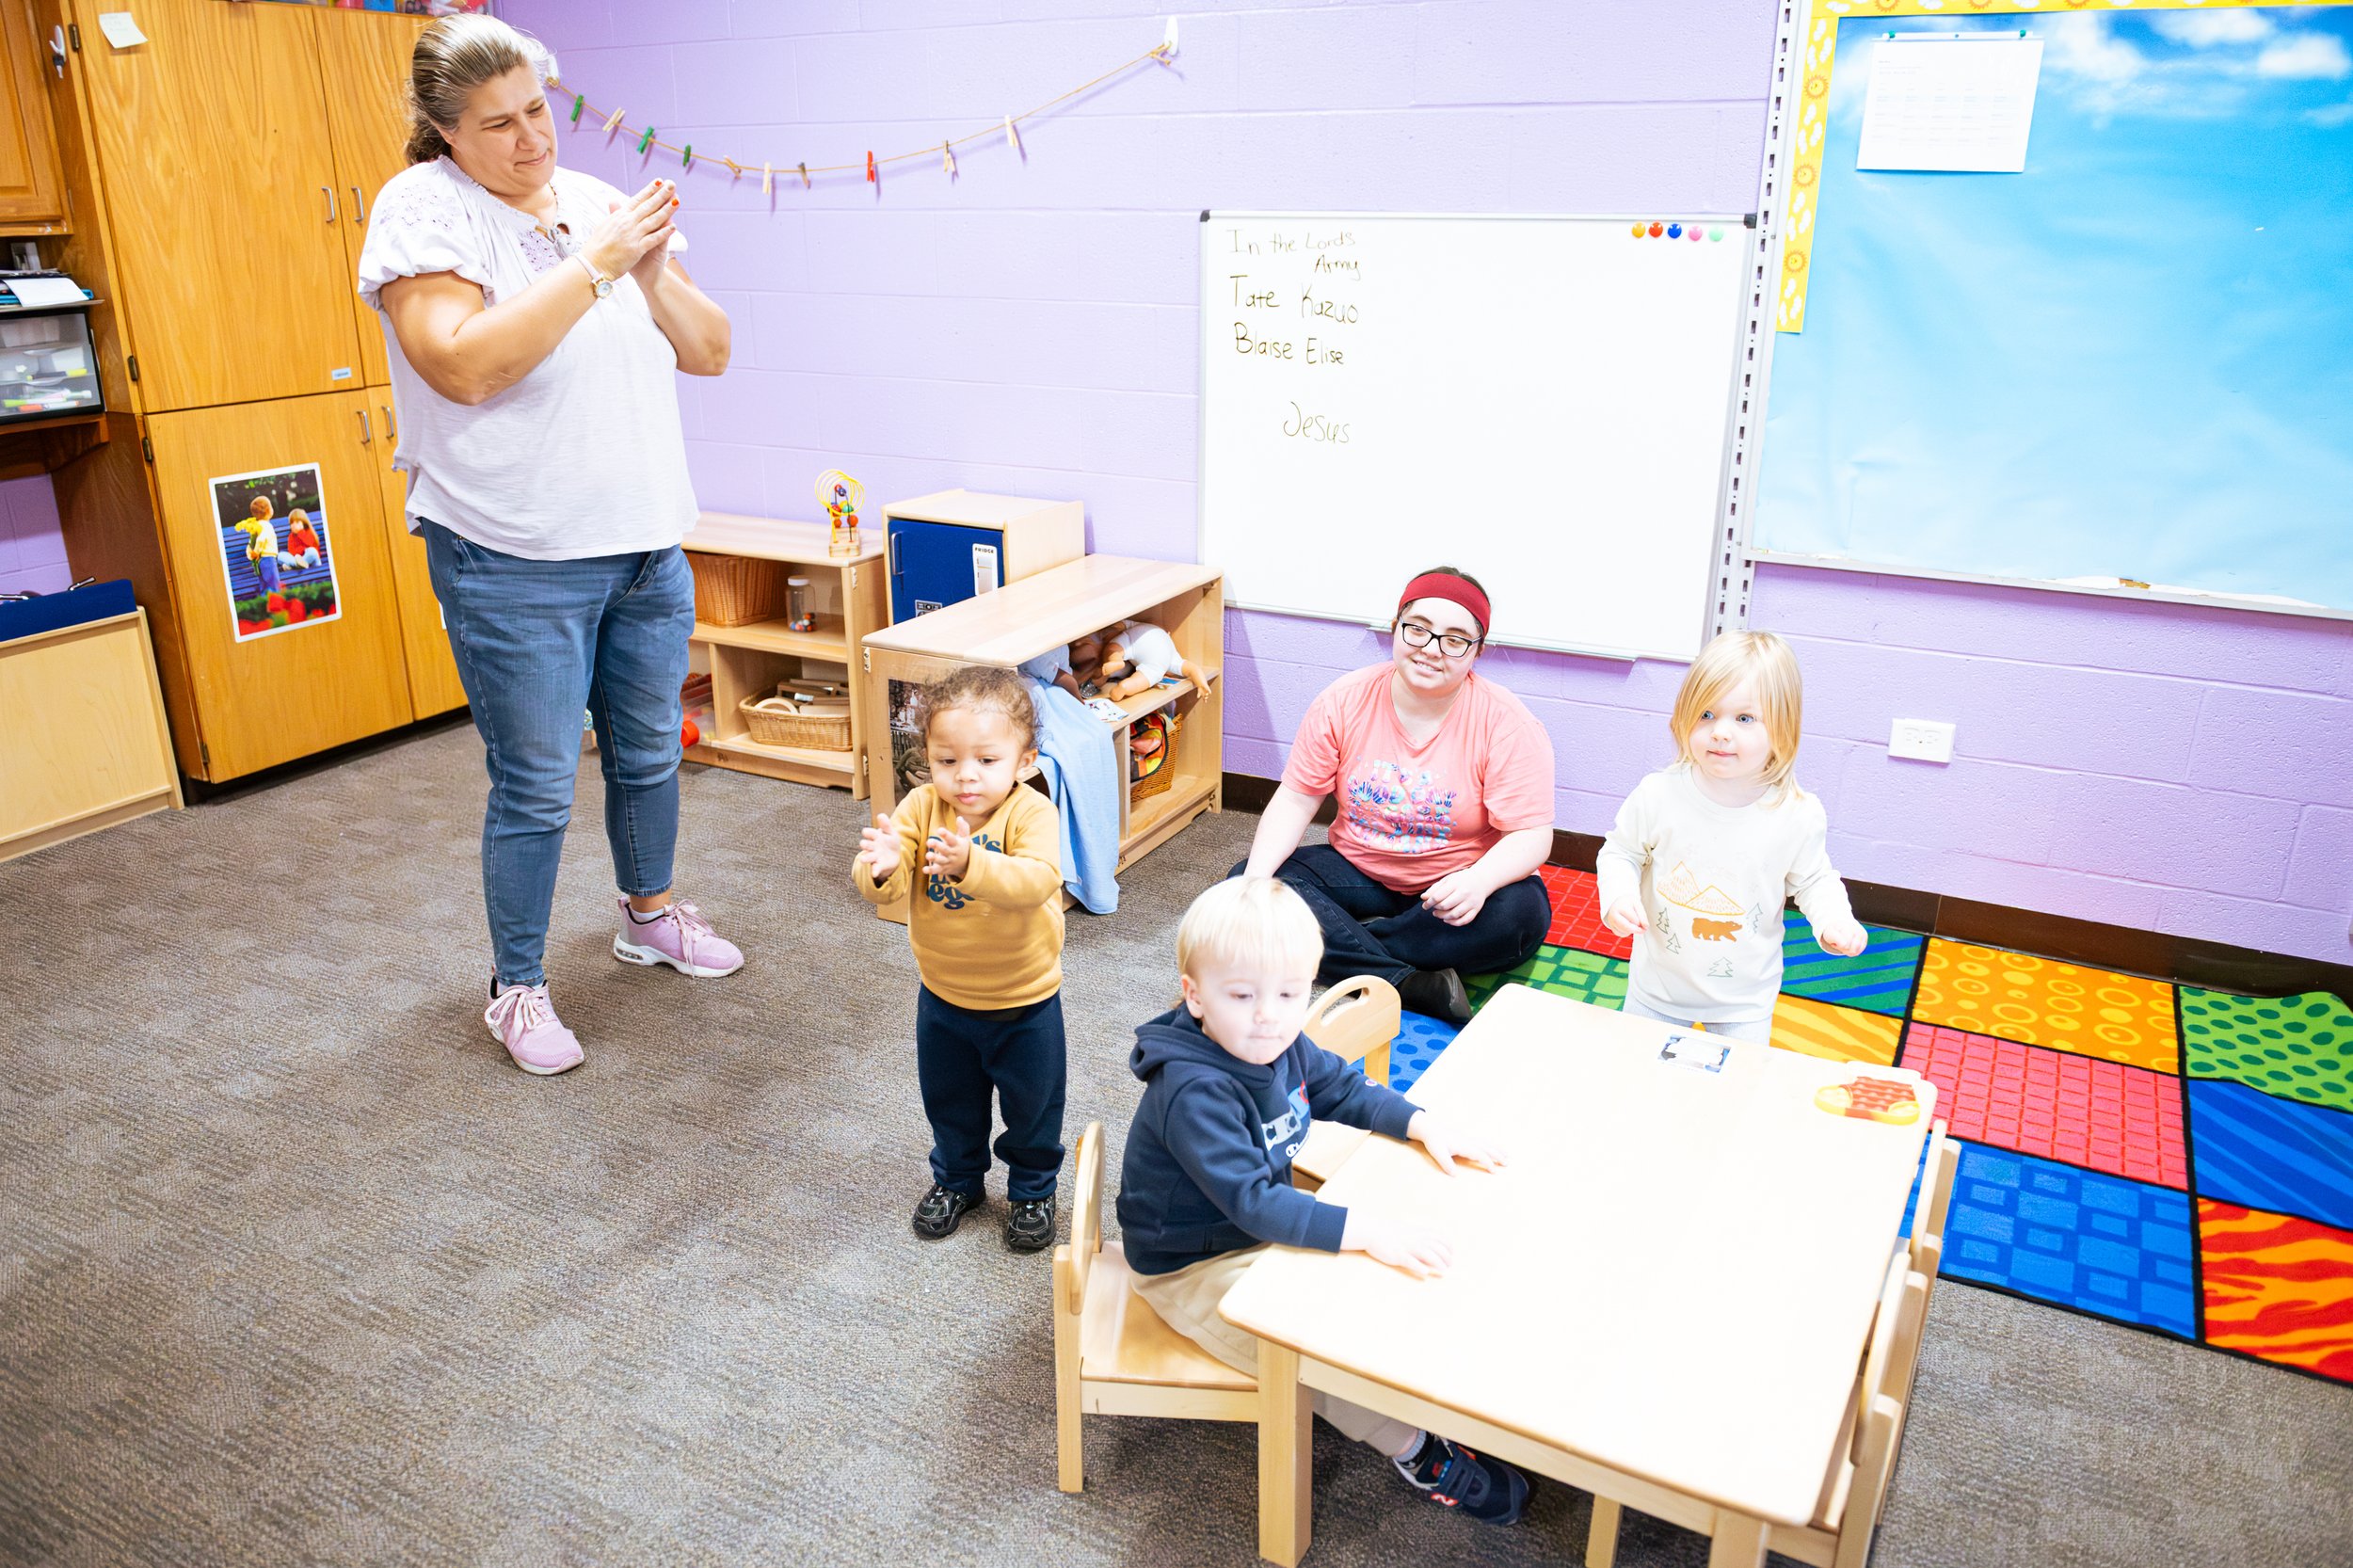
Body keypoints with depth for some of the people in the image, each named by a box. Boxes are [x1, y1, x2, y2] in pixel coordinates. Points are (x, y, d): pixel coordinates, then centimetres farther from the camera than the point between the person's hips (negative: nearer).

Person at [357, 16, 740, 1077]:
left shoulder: (598, 202, 10)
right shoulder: (424, 207, -7)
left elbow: (709, 354, 8)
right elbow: (464, 365, -23)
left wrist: (655, 272, -11)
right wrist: (595, 265, -21)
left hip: (647, 548, 6)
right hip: (516, 563, -6)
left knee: (647, 750, 18)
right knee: (535, 787, 1)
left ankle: (650, 914, 40)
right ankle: (516, 987, 19)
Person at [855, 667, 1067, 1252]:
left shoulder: (1031, 813, -24)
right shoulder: (922, 807, -14)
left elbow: (1037, 880, -41)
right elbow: (882, 885, -22)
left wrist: (970, 864, -57)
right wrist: (881, 867, -47)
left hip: (1024, 1000, -3)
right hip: (943, 998, 3)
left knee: (1033, 1104, 17)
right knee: (950, 1103, 24)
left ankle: (1033, 1189, 43)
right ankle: (957, 1178, 50)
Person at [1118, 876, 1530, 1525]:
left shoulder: (1281, 1046, -8)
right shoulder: (1193, 1093, -35)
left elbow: (1348, 1090, 8)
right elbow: (1253, 1202, -40)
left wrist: (1424, 1124, -7)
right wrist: (1365, 1228, -46)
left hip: (1263, 1226, 9)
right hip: (1194, 1270, -9)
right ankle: (1418, 1453, 1)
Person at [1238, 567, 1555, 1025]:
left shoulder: (1507, 725, -14)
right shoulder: (1343, 702, -6)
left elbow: (1531, 836, -17)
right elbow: (1295, 800, -5)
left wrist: (1478, 882, -40)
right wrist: (1256, 879, -22)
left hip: (1456, 887, -2)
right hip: (1358, 873, 3)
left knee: (1522, 913, -33)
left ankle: (1343, 946, -21)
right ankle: (1416, 985, -31)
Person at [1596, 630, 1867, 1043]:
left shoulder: (1799, 815, -17)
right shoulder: (1658, 794, -19)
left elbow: (1814, 880, 0)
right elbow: (1621, 853, -3)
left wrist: (1835, 921, -18)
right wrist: (1618, 897, -22)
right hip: (1657, 985, 1)